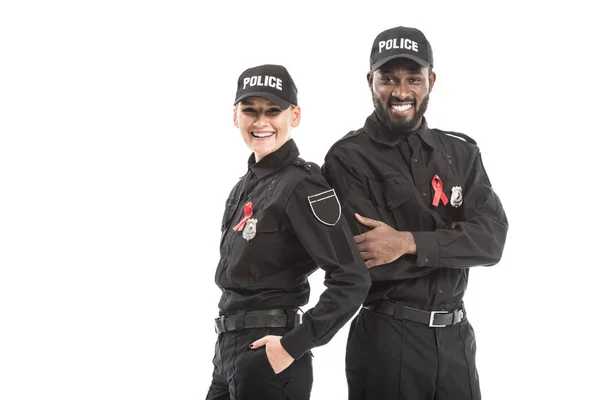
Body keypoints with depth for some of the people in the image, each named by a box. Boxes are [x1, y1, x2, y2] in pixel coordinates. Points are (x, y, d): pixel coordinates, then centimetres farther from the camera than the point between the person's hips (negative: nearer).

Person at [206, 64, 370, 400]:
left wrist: (293, 346, -20)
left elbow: (352, 281, -19)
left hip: (268, 356, -8)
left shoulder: (301, 186, -13)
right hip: (230, 350, 8)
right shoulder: (248, 185, 13)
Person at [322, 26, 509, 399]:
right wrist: (454, 241, -11)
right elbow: (366, 262, -18)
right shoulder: (348, 159, -8)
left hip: (456, 337, 4)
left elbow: (492, 238, -6)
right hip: (385, 339, -4)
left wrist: (409, 242, -19)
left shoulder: (461, 152, 7)